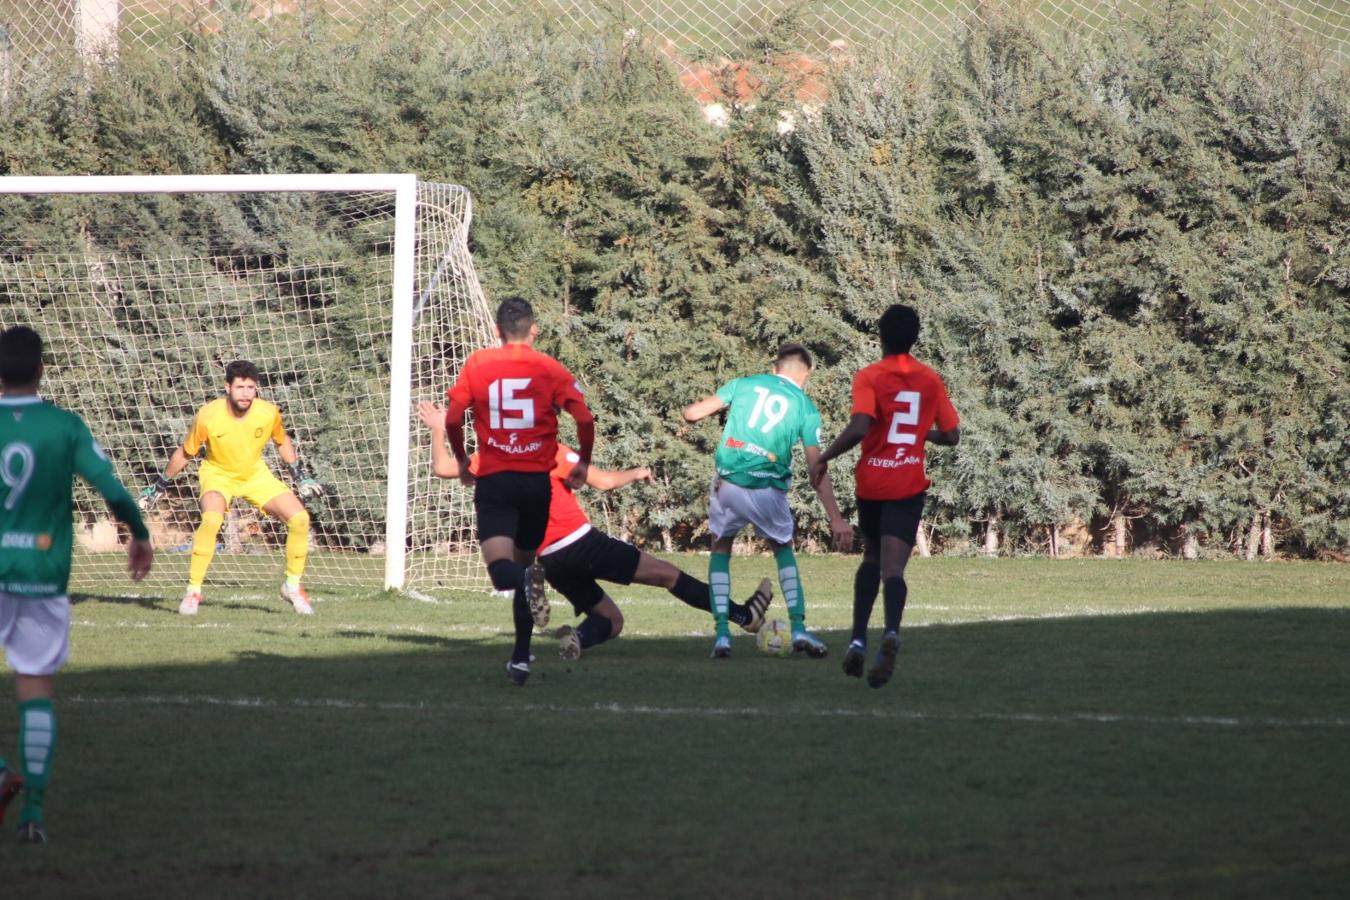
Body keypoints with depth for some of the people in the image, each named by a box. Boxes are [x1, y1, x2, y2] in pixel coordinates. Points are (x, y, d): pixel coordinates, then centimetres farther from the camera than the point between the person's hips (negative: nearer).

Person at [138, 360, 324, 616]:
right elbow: (185, 453, -8)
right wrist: (160, 486, 0)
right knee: (211, 519, -35)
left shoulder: (268, 413, -19)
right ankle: (193, 591, -21)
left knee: (299, 518, -12)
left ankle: (293, 586, 9)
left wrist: (299, 476, 8)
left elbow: (282, 441, 5)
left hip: (255, 474, 3)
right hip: (218, 474, -3)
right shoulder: (208, 417, -26)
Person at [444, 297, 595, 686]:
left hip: (493, 479, -2)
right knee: (522, 563, 18)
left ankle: (525, 581, -49)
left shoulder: (477, 364, 4)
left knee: (501, 567, -12)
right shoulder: (551, 369, 2)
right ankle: (521, 657, 18)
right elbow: (584, 418, -7)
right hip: (537, 479, 2)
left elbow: (452, 419, 1)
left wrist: (462, 462, 17)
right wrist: (583, 463, 9)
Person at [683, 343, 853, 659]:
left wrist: (690, 411, 30)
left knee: (721, 550, 20)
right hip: (768, 488, -1)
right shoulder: (805, 407, 5)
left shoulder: (744, 384, 8)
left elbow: (693, 413, 5)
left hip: (728, 483, 1)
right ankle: (799, 629, 10)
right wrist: (836, 519, 3)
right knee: (784, 550, 23)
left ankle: (722, 634, 7)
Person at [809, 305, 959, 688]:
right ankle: (891, 631, -38)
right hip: (909, 485, 0)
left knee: (871, 559, 22)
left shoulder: (869, 378, -7)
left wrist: (824, 459, -11)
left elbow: (859, 427, -22)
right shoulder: (930, 379, 4)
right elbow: (951, 436, 8)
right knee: (892, 568, -10)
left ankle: (858, 641, 14)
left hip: (871, 482, 0)